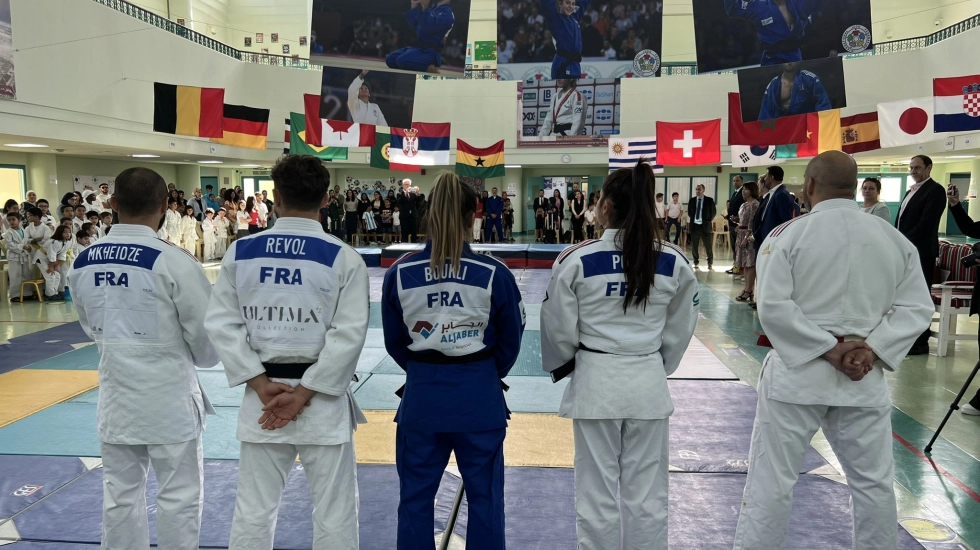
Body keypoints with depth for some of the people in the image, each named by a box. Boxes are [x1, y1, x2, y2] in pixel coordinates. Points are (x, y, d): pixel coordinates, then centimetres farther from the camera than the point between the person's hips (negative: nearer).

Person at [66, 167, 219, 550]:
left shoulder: (82, 262, -1)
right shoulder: (172, 261, -18)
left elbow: (91, 327, 12)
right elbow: (206, 333, -10)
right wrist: (201, 358, 11)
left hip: (115, 393, 5)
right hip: (168, 394, -5)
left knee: (120, 493, 17)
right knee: (179, 496, 8)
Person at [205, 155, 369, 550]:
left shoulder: (240, 252, 0)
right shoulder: (343, 258, -9)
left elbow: (221, 324, -1)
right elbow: (349, 335, -14)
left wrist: (262, 384, -4)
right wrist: (305, 393, -10)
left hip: (260, 399, 3)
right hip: (324, 402, -3)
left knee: (253, 511, 15)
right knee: (334, 514, 9)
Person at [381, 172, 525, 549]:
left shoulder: (400, 273, -6)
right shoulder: (494, 273, -9)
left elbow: (394, 342, 4)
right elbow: (511, 341, 1)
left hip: (421, 395, 1)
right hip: (480, 396, -1)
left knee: (415, 497, 15)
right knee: (484, 497, 13)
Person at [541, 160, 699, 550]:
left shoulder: (576, 260, -11)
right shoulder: (675, 262, -2)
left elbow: (559, 330, -4)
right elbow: (680, 329, 6)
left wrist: (557, 366, 16)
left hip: (596, 382, -2)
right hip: (649, 383, 3)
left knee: (598, 494, 10)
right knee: (647, 495, 14)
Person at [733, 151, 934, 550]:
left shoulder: (787, 235, -6)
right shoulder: (896, 239, 7)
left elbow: (772, 307, -14)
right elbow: (918, 307, 3)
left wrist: (829, 349, -12)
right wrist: (871, 349, -5)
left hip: (799, 373, -4)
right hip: (865, 378, 4)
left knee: (772, 478, 4)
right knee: (874, 480, 17)